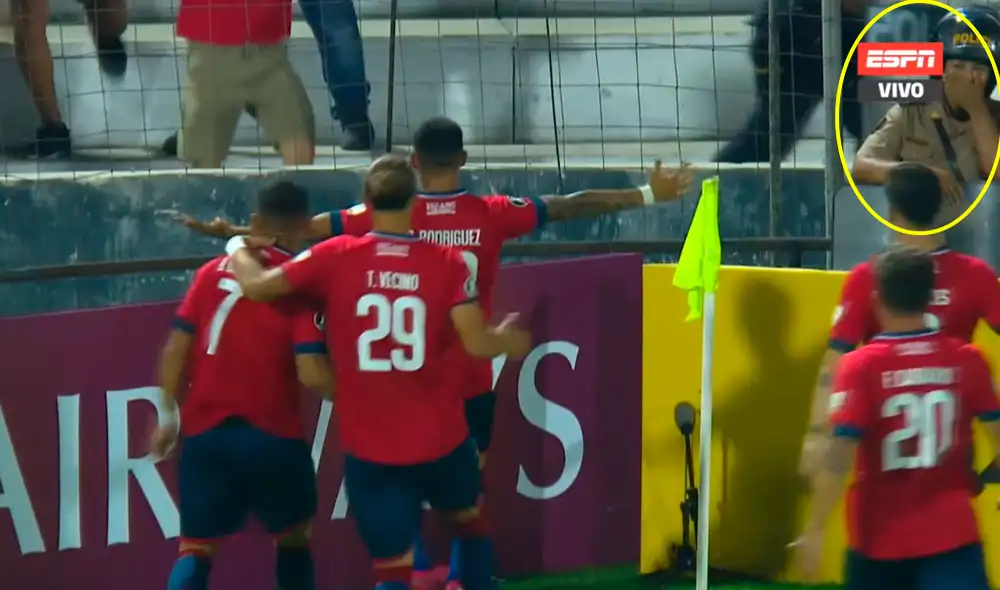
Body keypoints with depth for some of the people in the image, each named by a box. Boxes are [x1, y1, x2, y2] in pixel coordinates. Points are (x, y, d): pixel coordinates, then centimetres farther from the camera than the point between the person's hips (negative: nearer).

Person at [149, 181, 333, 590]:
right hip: (274, 435, -2)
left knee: (196, 546, 6)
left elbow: (176, 349, 1)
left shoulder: (214, 272, 3)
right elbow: (311, 374, -15)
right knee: (293, 536, 21)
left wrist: (170, 415, 13)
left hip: (206, 432, 2)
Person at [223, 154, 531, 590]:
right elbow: (476, 343, -15)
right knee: (471, 520, 30)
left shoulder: (335, 257, -7)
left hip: (369, 447, 0)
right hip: (440, 438, 0)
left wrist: (237, 248, 19)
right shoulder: (447, 262, -8)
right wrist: (508, 341, 8)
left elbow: (255, 286, -3)